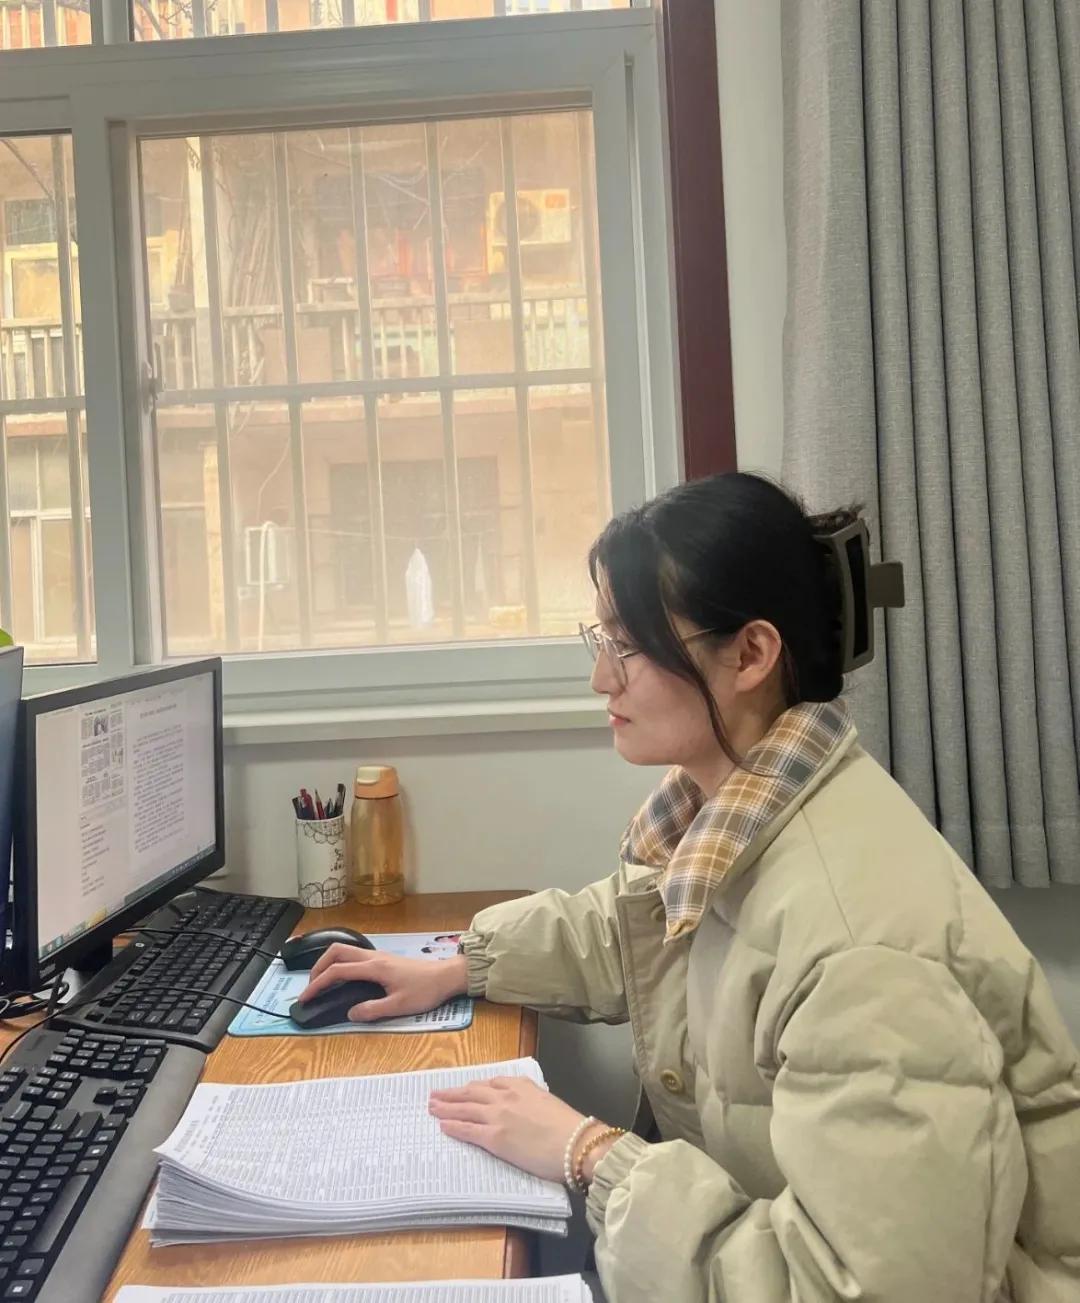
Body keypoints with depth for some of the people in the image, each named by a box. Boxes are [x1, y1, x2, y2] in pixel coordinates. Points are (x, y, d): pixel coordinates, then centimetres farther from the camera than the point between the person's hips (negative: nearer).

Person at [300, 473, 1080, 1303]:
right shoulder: (722, 805, -5)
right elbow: (621, 928, 16)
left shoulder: (865, 940, -34)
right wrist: (456, 971, 7)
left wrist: (591, 1154, -24)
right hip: (737, 1207, 7)